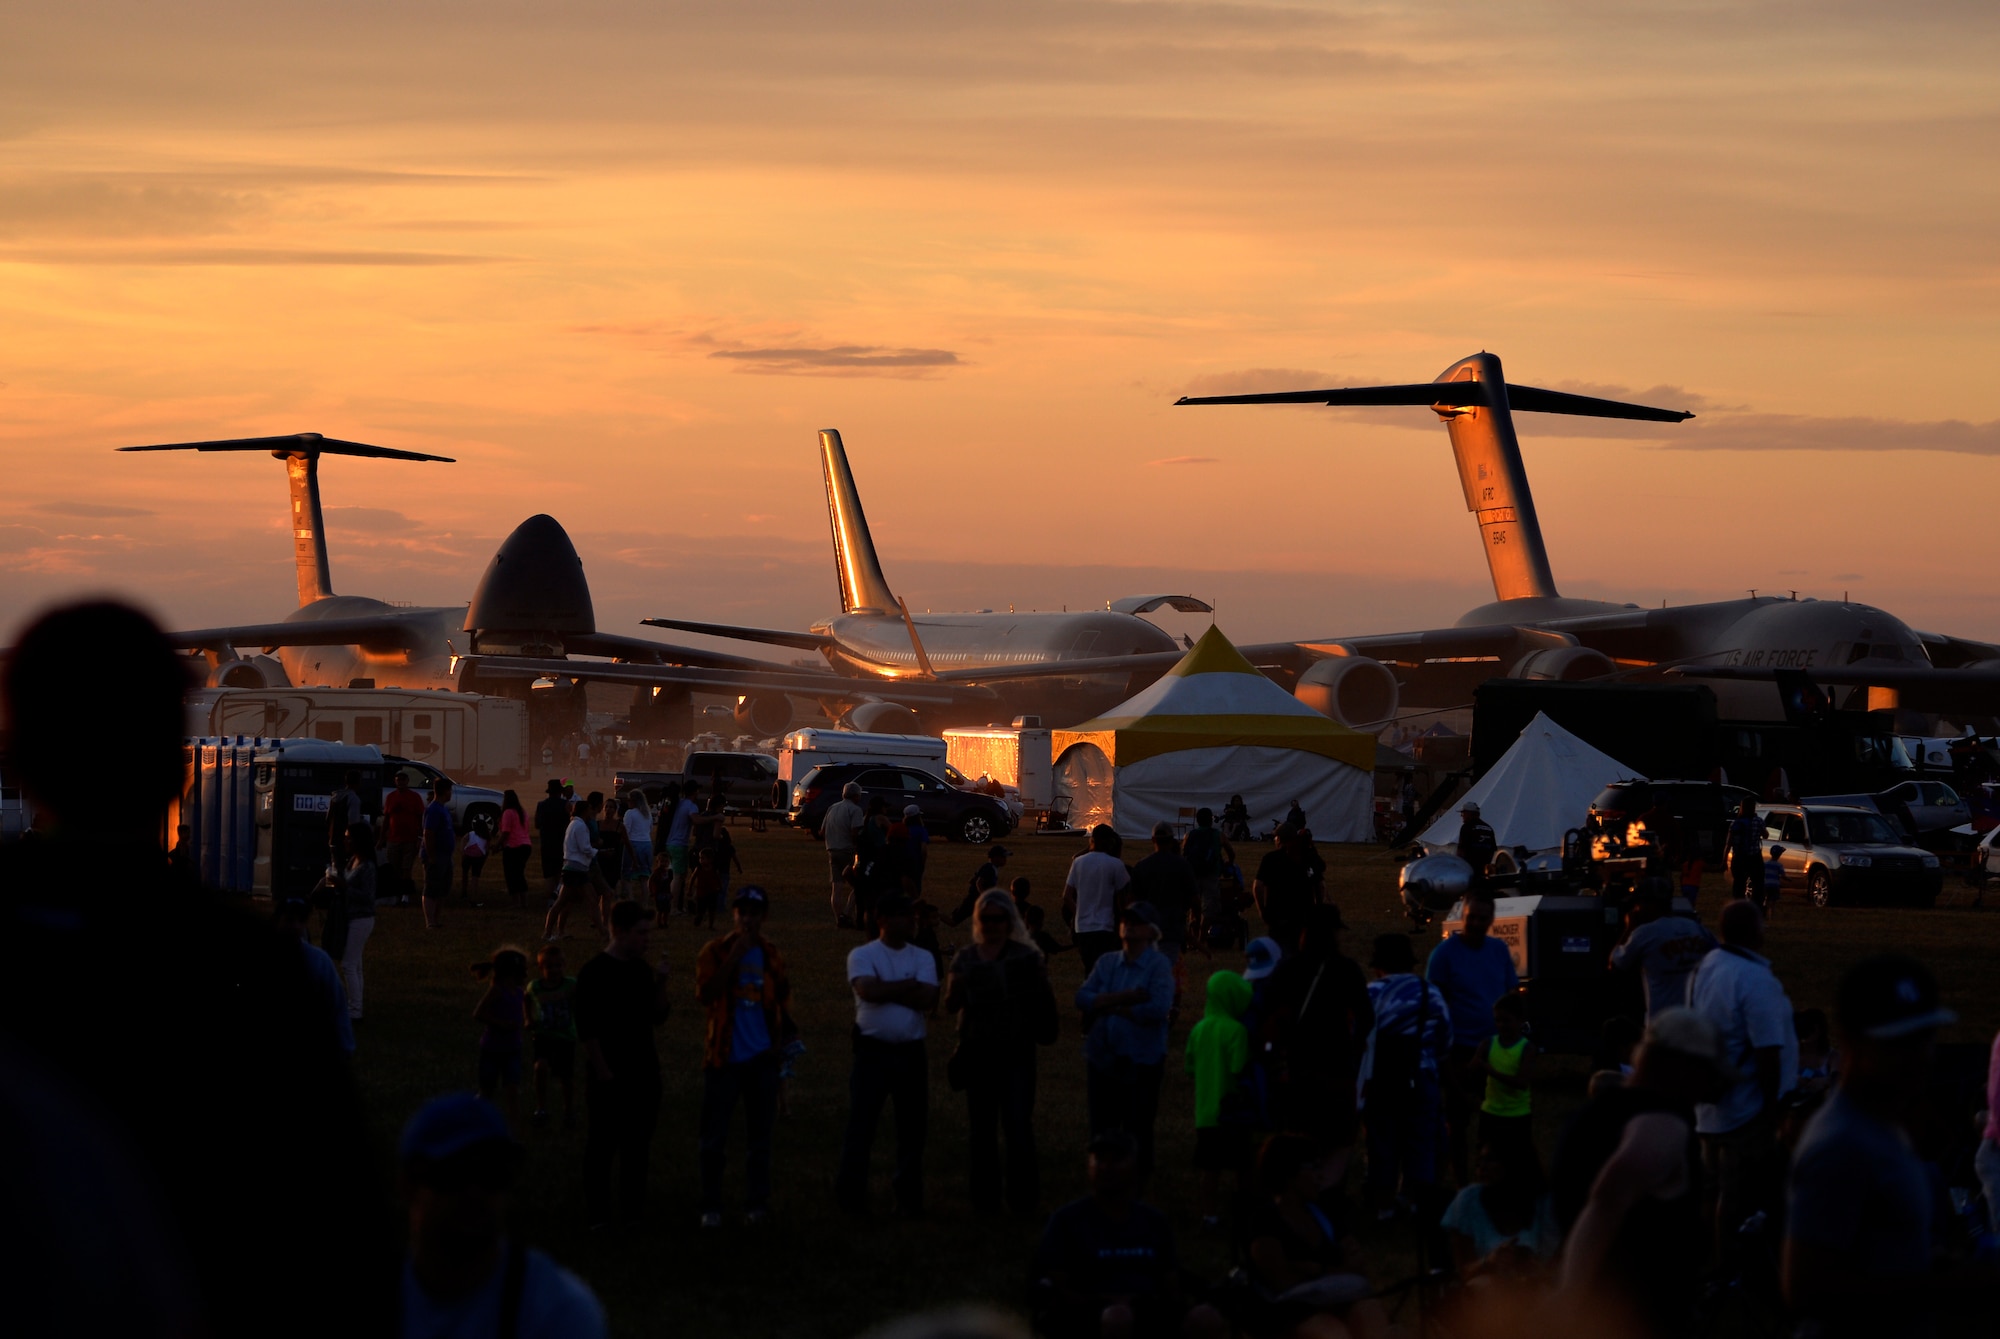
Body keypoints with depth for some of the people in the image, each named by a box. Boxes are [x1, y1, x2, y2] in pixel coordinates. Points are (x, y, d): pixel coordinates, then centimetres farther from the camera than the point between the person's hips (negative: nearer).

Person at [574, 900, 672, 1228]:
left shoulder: (642, 969, 8)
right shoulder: (594, 973, -11)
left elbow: (659, 1016, 11)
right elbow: (586, 1029, -13)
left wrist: (660, 984, -5)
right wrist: (603, 1072, -15)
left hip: (644, 1074, 6)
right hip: (609, 1077, -6)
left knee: (638, 1144, 10)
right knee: (602, 1145, 1)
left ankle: (633, 1210, 19)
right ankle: (596, 1215, 8)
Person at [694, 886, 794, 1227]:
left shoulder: (770, 955, 8)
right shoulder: (715, 951, -2)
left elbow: (782, 997, 19)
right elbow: (704, 993, -16)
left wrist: (785, 1036, 4)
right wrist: (734, 957, -20)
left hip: (762, 1057, 3)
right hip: (724, 1056, -3)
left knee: (760, 1135, 7)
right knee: (714, 1137, 1)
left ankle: (756, 1204, 15)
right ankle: (710, 1207, 9)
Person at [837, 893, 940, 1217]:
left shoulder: (923, 958, 7)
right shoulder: (862, 956, -2)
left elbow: (926, 999, -9)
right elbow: (868, 990, -20)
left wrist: (885, 989, -11)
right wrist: (908, 985, -9)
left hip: (911, 1052, 3)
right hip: (873, 1050, -3)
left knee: (912, 1126, 6)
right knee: (861, 1122, -1)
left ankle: (909, 1198, 15)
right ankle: (851, 1196, 7)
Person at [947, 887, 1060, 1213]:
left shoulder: (1026, 957, 0)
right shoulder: (966, 958, 8)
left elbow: (1042, 1003, 2)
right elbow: (951, 1005, 4)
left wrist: (1042, 981, -17)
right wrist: (956, 988, -15)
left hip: (1016, 1051, -3)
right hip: (978, 1051, 3)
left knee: (1018, 1124, -9)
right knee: (980, 1125, 8)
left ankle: (1023, 1197, 0)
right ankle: (984, 1196, 16)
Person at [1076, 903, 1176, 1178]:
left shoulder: (1159, 965, -7)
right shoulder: (1107, 962, 8)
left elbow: (1158, 1008, -22)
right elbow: (1082, 997, -4)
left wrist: (1110, 1007, -11)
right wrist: (1122, 998, -19)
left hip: (1141, 1062, -5)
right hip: (1102, 1059, 5)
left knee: (1138, 1133, 4)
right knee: (1102, 1127, 12)